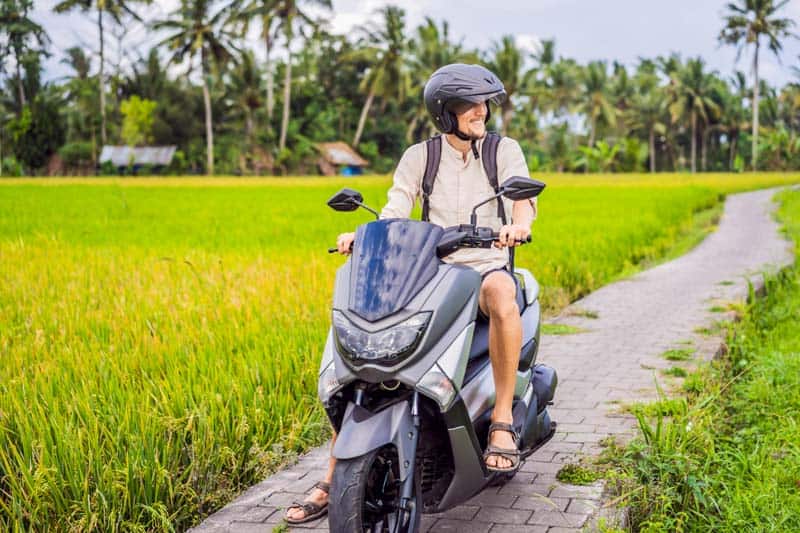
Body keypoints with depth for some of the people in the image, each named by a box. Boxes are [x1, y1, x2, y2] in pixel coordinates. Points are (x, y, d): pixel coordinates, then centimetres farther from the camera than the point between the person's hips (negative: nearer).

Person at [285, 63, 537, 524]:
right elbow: (395, 212, 0)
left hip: (486, 269, -2)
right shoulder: (419, 157, 8)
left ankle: (503, 419, -28)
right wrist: (360, 234, -21)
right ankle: (335, 478, -8)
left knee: (503, 296, -42)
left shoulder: (505, 150, 4)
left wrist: (518, 224, -35)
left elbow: (524, 200, -12)